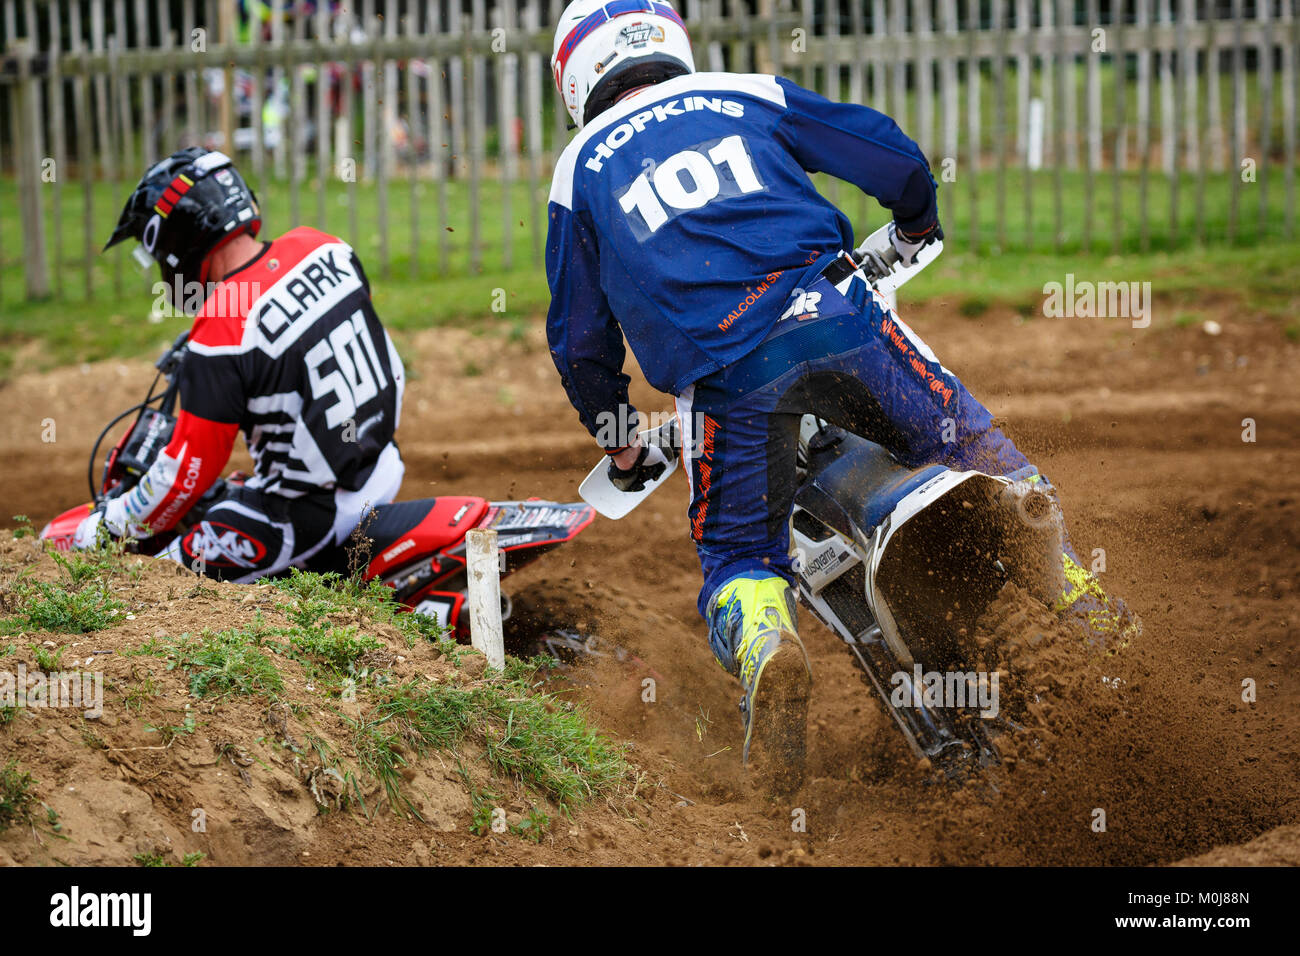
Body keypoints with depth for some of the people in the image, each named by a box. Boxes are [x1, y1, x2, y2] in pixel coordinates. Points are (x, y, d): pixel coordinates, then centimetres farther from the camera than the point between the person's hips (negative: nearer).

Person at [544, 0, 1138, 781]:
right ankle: (1074, 593, 7)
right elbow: (893, 158, 20)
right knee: (969, 447, 19)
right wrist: (915, 228, 41)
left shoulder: (581, 168, 22)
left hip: (720, 373, -1)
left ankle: (766, 649, -19)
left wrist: (618, 443, 37)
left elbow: (580, 339, 23)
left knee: (739, 556, 12)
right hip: (831, 315, 1)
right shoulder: (744, 96, 22)